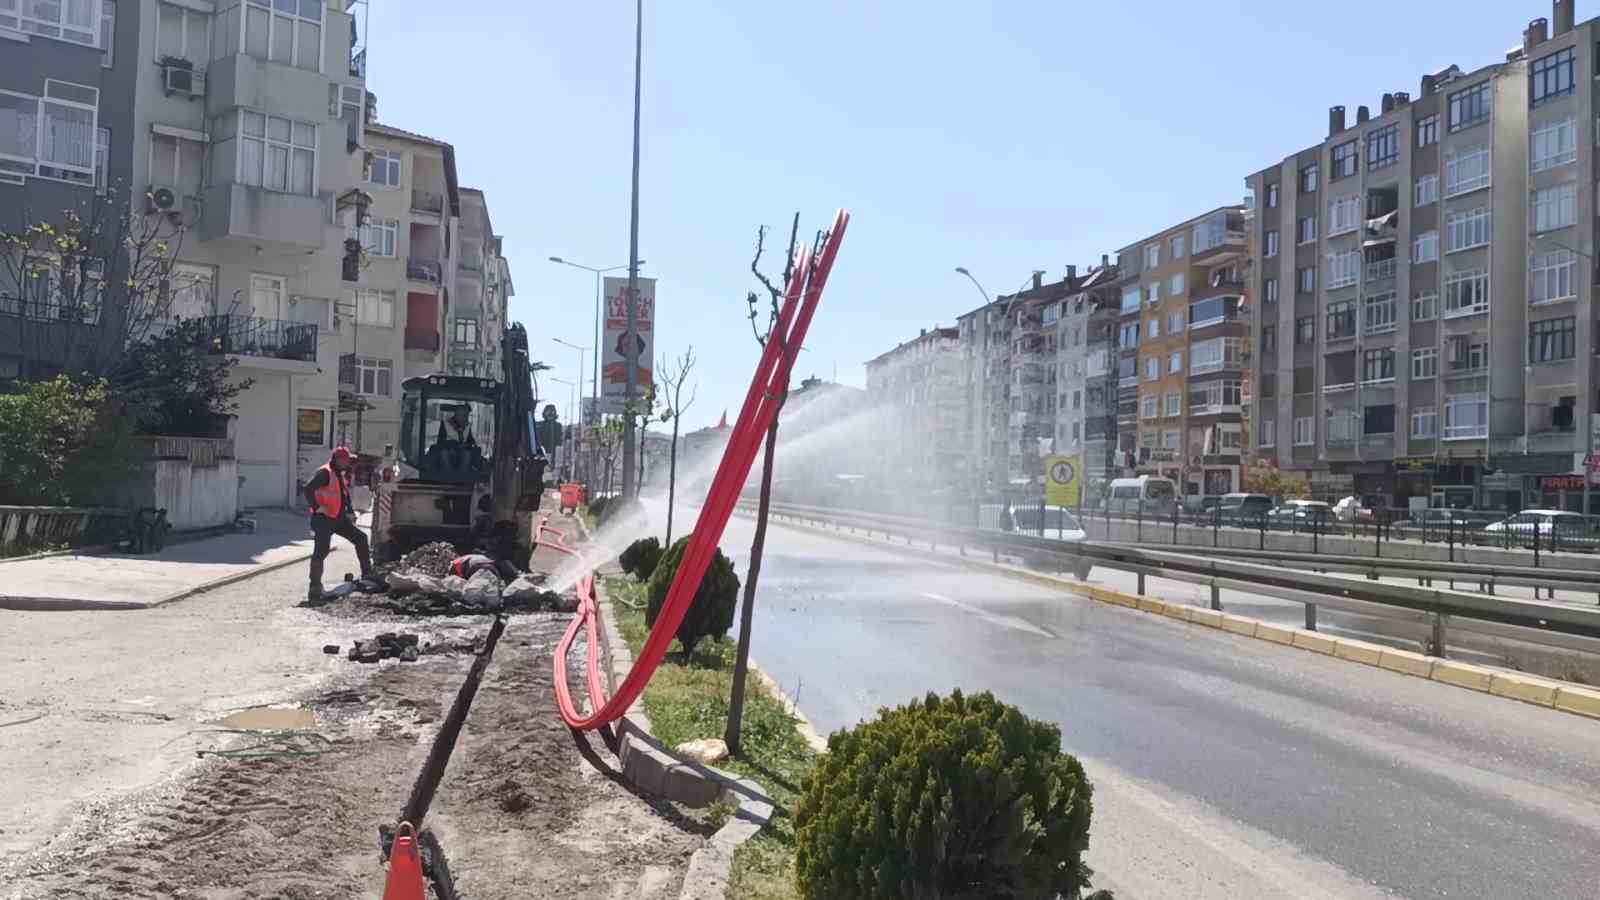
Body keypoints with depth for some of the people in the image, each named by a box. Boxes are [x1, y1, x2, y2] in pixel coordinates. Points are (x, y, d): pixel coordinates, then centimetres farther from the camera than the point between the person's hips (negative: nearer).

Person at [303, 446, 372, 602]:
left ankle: (367, 574, 21)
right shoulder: (325, 472, -17)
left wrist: (350, 512, 18)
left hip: (339, 518, 9)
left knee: (360, 538, 12)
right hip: (324, 519, -9)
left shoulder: (342, 474, 13)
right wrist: (317, 507, -23)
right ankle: (315, 588, -5)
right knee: (320, 552, -9)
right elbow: (307, 489, -27)